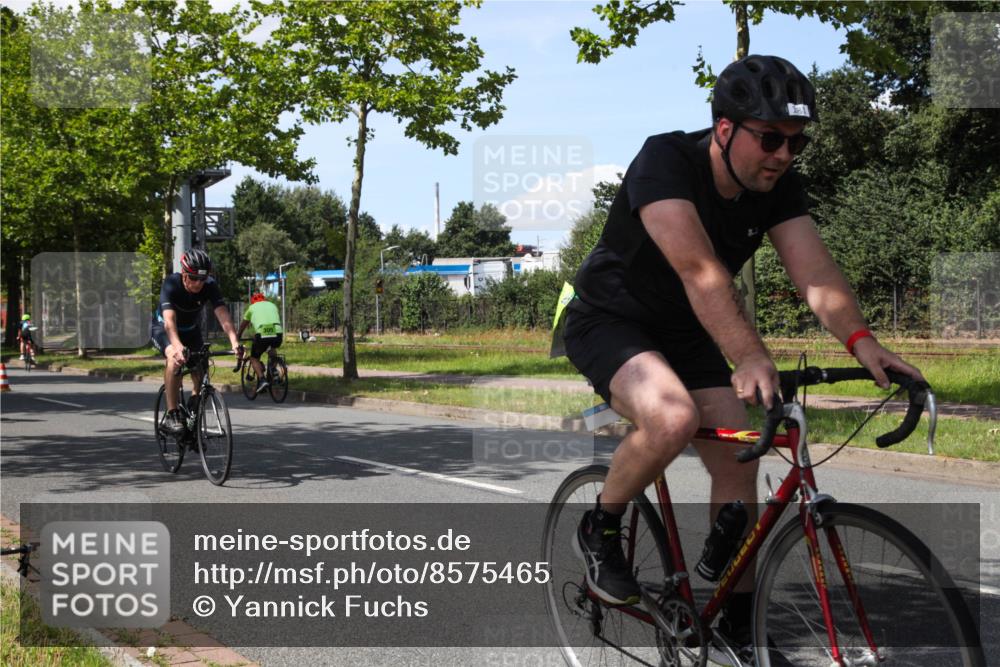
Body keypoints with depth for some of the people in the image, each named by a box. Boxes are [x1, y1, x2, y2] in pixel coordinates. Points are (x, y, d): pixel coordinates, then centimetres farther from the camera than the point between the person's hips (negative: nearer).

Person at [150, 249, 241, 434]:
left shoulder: (210, 286, -25)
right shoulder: (171, 284, -33)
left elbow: (223, 315, -36)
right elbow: (169, 320, -47)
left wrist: (235, 342, -53)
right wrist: (178, 347, -64)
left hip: (190, 329, 4)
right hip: (162, 328, -4)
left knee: (201, 376, -8)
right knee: (175, 359, -34)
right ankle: (171, 415, -28)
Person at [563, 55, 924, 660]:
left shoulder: (777, 185, -8)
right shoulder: (666, 161, -28)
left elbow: (814, 268, -21)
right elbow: (699, 268, -42)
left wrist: (861, 341, -38)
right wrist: (750, 357, -53)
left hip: (684, 333, 7)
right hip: (609, 321, -6)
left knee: (739, 462, -4)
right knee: (674, 418, -34)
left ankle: (739, 627, 10)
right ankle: (600, 532, -7)